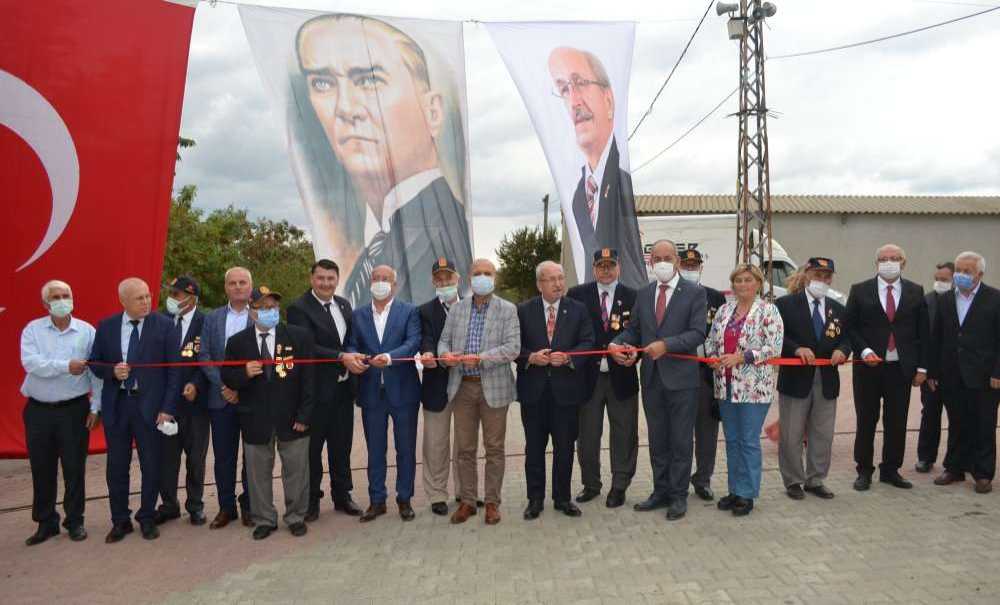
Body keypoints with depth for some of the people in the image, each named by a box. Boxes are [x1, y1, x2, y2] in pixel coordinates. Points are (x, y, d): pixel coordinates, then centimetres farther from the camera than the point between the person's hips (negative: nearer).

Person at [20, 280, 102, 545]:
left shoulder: (87, 331, -1)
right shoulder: (32, 329, 1)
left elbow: (97, 371, -2)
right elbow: (30, 363, -14)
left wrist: (96, 407, -6)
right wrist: (66, 366, -23)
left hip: (74, 409, -1)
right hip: (38, 410, 1)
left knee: (74, 468, 6)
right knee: (42, 469, 10)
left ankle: (75, 521, 20)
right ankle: (46, 522, 25)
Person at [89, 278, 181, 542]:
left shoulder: (164, 326, -5)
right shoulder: (106, 327, 3)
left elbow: (174, 369, -6)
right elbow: (94, 363, 11)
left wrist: (168, 408, -11)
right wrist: (112, 371, -12)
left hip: (151, 405, -2)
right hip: (116, 404, 2)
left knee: (151, 466, 7)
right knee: (116, 466, 11)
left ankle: (147, 518, 24)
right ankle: (120, 521, 26)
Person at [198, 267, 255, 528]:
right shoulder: (212, 318, 8)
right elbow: (204, 356, 3)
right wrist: (224, 386, -9)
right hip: (221, 398, 3)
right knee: (223, 456, 9)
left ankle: (249, 506, 21)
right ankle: (226, 507, 22)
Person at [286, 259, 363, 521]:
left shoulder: (344, 305, 10)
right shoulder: (298, 309, -11)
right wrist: (341, 357, -28)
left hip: (343, 387, 6)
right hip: (316, 389, -6)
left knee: (342, 445, 15)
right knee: (312, 447, 7)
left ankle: (342, 495, 28)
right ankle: (311, 499, 21)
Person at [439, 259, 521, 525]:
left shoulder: (508, 310, -1)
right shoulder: (457, 308, 10)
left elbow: (513, 348, -10)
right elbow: (444, 340, 10)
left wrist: (480, 358, -21)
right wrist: (446, 354, -14)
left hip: (494, 387, -3)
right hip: (462, 386, 3)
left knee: (494, 448, 5)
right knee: (464, 448, 8)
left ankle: (492, 501, 17)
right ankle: (467, 501, 20)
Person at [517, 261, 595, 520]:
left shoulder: (578, 310, 4)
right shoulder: (523, 311, 3)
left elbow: (588, 343, -1)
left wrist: (567, 357, -17)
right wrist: (531, 357, -15)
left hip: (566, 389, 0)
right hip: (533, 391, 0)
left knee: (565, 448, 9)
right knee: (534, 448, 8)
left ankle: (563, 498, 23)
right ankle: (535, 499, 20)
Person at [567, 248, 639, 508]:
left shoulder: (632, 297, 1)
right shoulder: (577, 295, 1)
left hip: (621, 376, 0)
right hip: (588, 376, 0)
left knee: (623, 434, 8)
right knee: (587, 434, 10)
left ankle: (619, 486, 22)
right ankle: (591, 484, 27)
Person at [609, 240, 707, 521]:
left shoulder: (694, 292, -4)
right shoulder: (643, 294, 10)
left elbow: (697, 333, -12)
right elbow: (633, 329, 11)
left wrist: (666, 345, -24)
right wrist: (615, 343, -9)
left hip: (681, 377, -5)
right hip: (651, 378, 5)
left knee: (681, 441, 5)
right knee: (657, 440, 14)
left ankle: (678, 496, 17)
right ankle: (661, 492, 26)